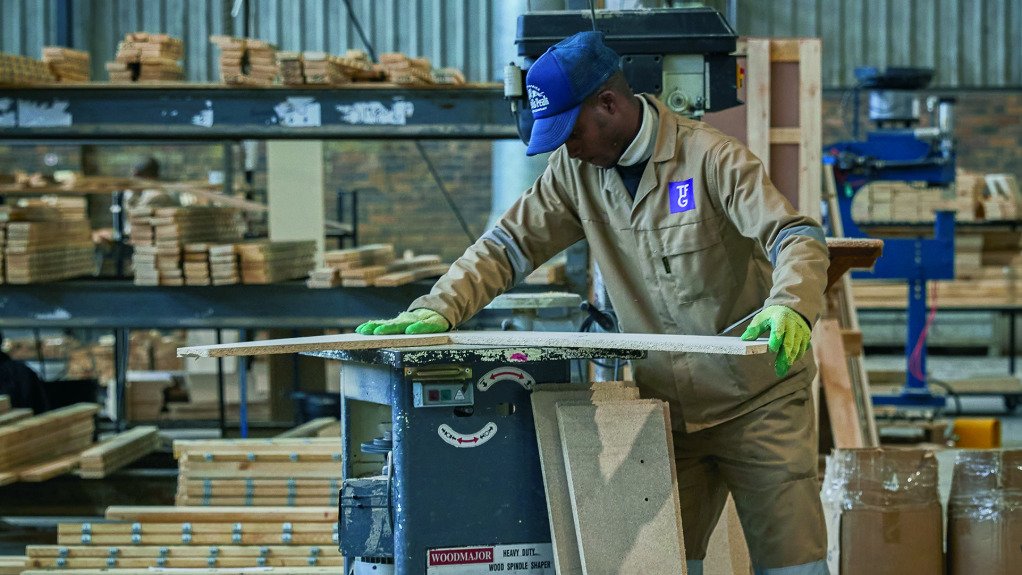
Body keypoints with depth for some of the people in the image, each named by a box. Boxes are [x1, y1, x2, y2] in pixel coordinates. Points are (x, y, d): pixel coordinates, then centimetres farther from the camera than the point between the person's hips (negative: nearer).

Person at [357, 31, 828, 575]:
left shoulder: (710, 157, -15)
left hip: (756, 401, -5)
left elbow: (798, 238, -23)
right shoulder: (576, 170, 1)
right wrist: (435, 310, -13)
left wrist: (789, 307, -43)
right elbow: (508, 245, 2)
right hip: (667, 407, 5)